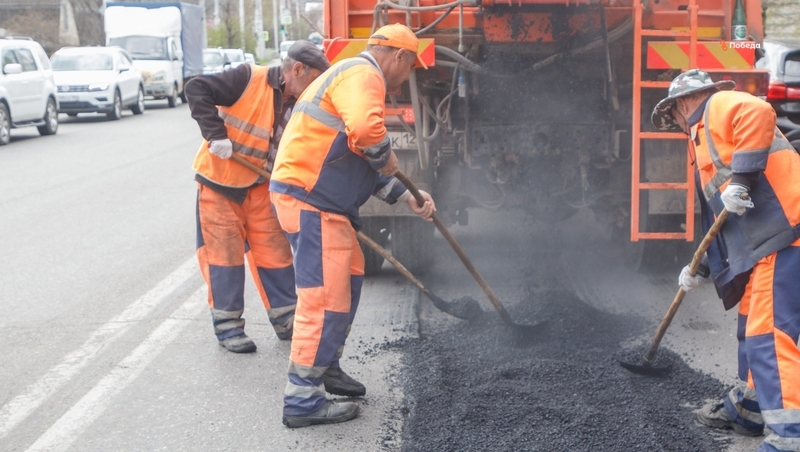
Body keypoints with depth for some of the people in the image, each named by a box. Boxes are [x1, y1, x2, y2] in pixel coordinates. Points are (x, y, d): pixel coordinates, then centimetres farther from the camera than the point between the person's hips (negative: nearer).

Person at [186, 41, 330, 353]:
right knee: (224, 254, -1)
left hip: (259, 187, 6)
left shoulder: (298, 108, 0)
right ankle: (227, 326, 10)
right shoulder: (249, 79, -19)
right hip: (218, 181, -6)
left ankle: (287, 320, 20)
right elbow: (197, 90, -22)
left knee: (275, 251, 7)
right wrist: (216, 134, -29)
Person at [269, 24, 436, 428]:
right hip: (309, 200, -11)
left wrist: (406, 196, 22)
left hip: (323, 203, 11)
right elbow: (365, 130, -32)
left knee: (349, 278, 22)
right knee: (325, 299, -10)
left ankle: (327, 368, 34)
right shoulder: (362, 74, -11)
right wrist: (386, 158, -12)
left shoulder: (359, 76, 24)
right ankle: (302, 401, -5)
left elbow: (364, 164, 27)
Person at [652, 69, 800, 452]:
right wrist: (702, 267, 30)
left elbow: (759, 114, -23)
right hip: (760, 242, 11)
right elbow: (719, 214, 32)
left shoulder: (719, 105, 2)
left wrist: (741, 178, -26)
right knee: (752, 325, 23)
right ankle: (746, 409, 39)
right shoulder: (706, 134, 30)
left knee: (767, 334, -16)